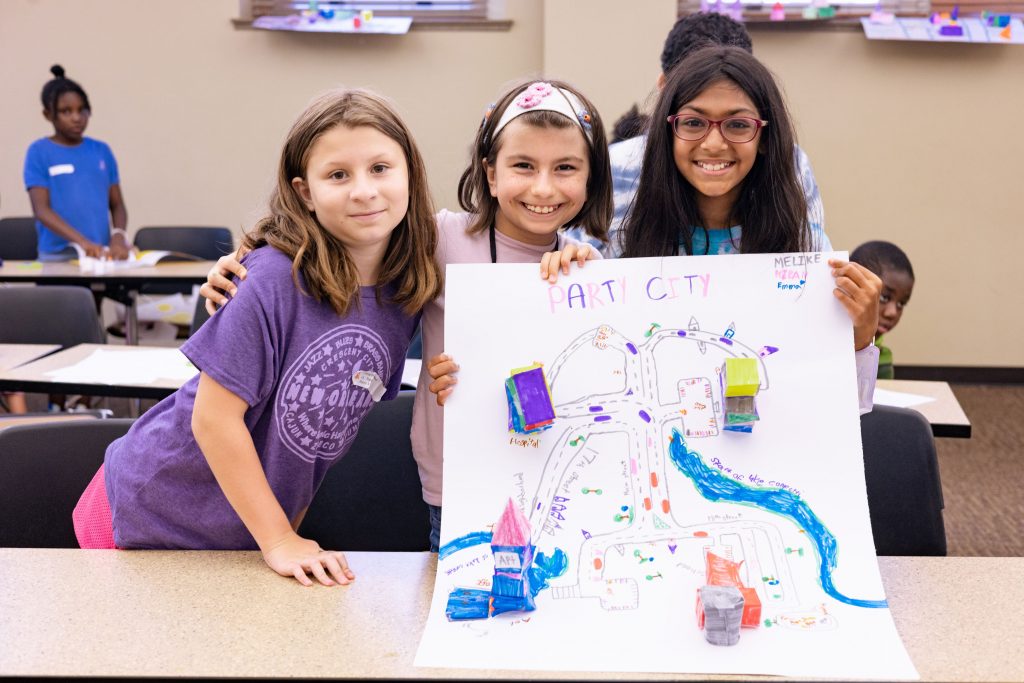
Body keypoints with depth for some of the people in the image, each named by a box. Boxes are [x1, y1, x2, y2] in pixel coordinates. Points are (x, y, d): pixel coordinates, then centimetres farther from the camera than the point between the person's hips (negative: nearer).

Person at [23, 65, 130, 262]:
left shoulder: (102, 151, 11)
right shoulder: (39, 152, 0)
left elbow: (117, 204, 13)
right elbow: (41, 210, -9)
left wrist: (118, 236, -10)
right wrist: (82, 241, -23)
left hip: (100, 253, 4)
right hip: (57, 256, -3)